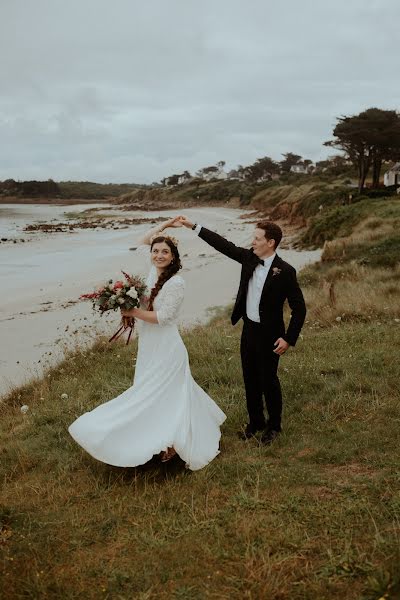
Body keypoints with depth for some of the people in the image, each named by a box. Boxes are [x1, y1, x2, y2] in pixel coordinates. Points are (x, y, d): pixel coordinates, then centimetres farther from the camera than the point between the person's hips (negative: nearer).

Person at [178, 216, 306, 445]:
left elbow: (299, 308, -15)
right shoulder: (249, 258, -2)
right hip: (249, 329, 6)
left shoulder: (285, 271, -19)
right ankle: (255, 421, 35)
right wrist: (194, 226, 2)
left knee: (268, 380, 8)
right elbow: (224, 245, 4)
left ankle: (274, 426, 28)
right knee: (250, 378, 16)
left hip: (269, 334, -6)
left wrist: (289, 339, -17)